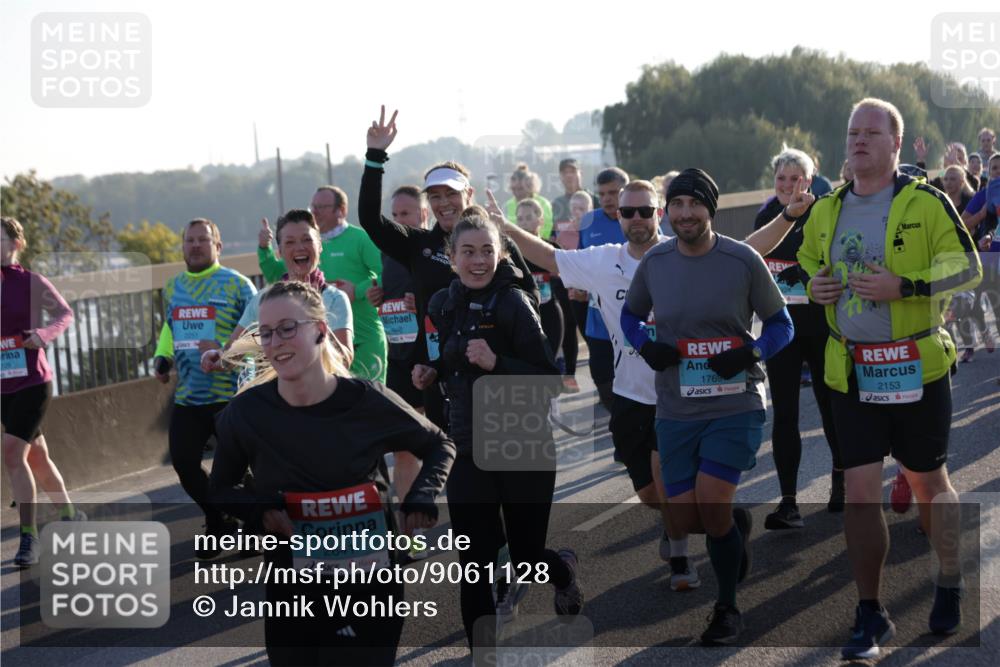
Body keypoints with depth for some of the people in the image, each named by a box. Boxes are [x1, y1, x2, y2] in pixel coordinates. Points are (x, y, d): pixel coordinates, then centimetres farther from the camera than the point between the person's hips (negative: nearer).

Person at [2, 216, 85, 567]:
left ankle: (29, 536, -10)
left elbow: (64, 312, 5)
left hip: (32, 383, -5)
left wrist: (44, 334, -13)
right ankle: (70, 515, 34)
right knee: (36, 457, 15)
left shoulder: (31, 282, -6)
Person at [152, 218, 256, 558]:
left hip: (229, 396, -6)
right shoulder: (173, 286, 13)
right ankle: (218, 523, 27)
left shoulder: (236, 284, -7)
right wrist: (162, 356, 10)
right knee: (183, 462, 5)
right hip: (187, 397, 6)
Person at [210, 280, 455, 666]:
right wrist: (259, 510, -13)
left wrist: (422, 500, -10)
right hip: (291, 592, 1)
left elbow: (439, 446, 7)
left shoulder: (368, 403, -11)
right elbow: (222, 489, 7)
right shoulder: (246, 413, -9)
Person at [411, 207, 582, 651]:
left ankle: (563, 569, 44)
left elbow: (550, 380, -15)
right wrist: (431, 373, 2)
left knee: (527, 558, 7)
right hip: (468, 451, 4)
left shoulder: (513, 303, -13)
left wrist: (496, 363, -28)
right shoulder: (442, 306, 4)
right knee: (474, 563, -1)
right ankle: (483, 648, 23)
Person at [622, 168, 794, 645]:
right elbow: (630, 315, 17)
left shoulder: (743, 261, -7)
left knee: (710, 504, -16)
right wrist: (645, 346, -5)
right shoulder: (654, 262, 1)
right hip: (675, 410, 4)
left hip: (734, 405, -3)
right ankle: (737, 524, 40)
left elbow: (781, 324, 2)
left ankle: (728, 609, 7)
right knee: (684, 521, 2)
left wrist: (750, 353, -17)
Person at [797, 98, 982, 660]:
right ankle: (871, 615, 9)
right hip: (853, 375, 3)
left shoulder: (926, 202, -6)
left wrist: (902, 286, -22)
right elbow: (804, 265, 23)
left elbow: (968, 268, -9)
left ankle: (951, 585, 34)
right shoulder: (826, 211, 8)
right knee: (860, 491, -1)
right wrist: (811, 286, 0)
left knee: (929, 484, 11)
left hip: (918, 368, -3)